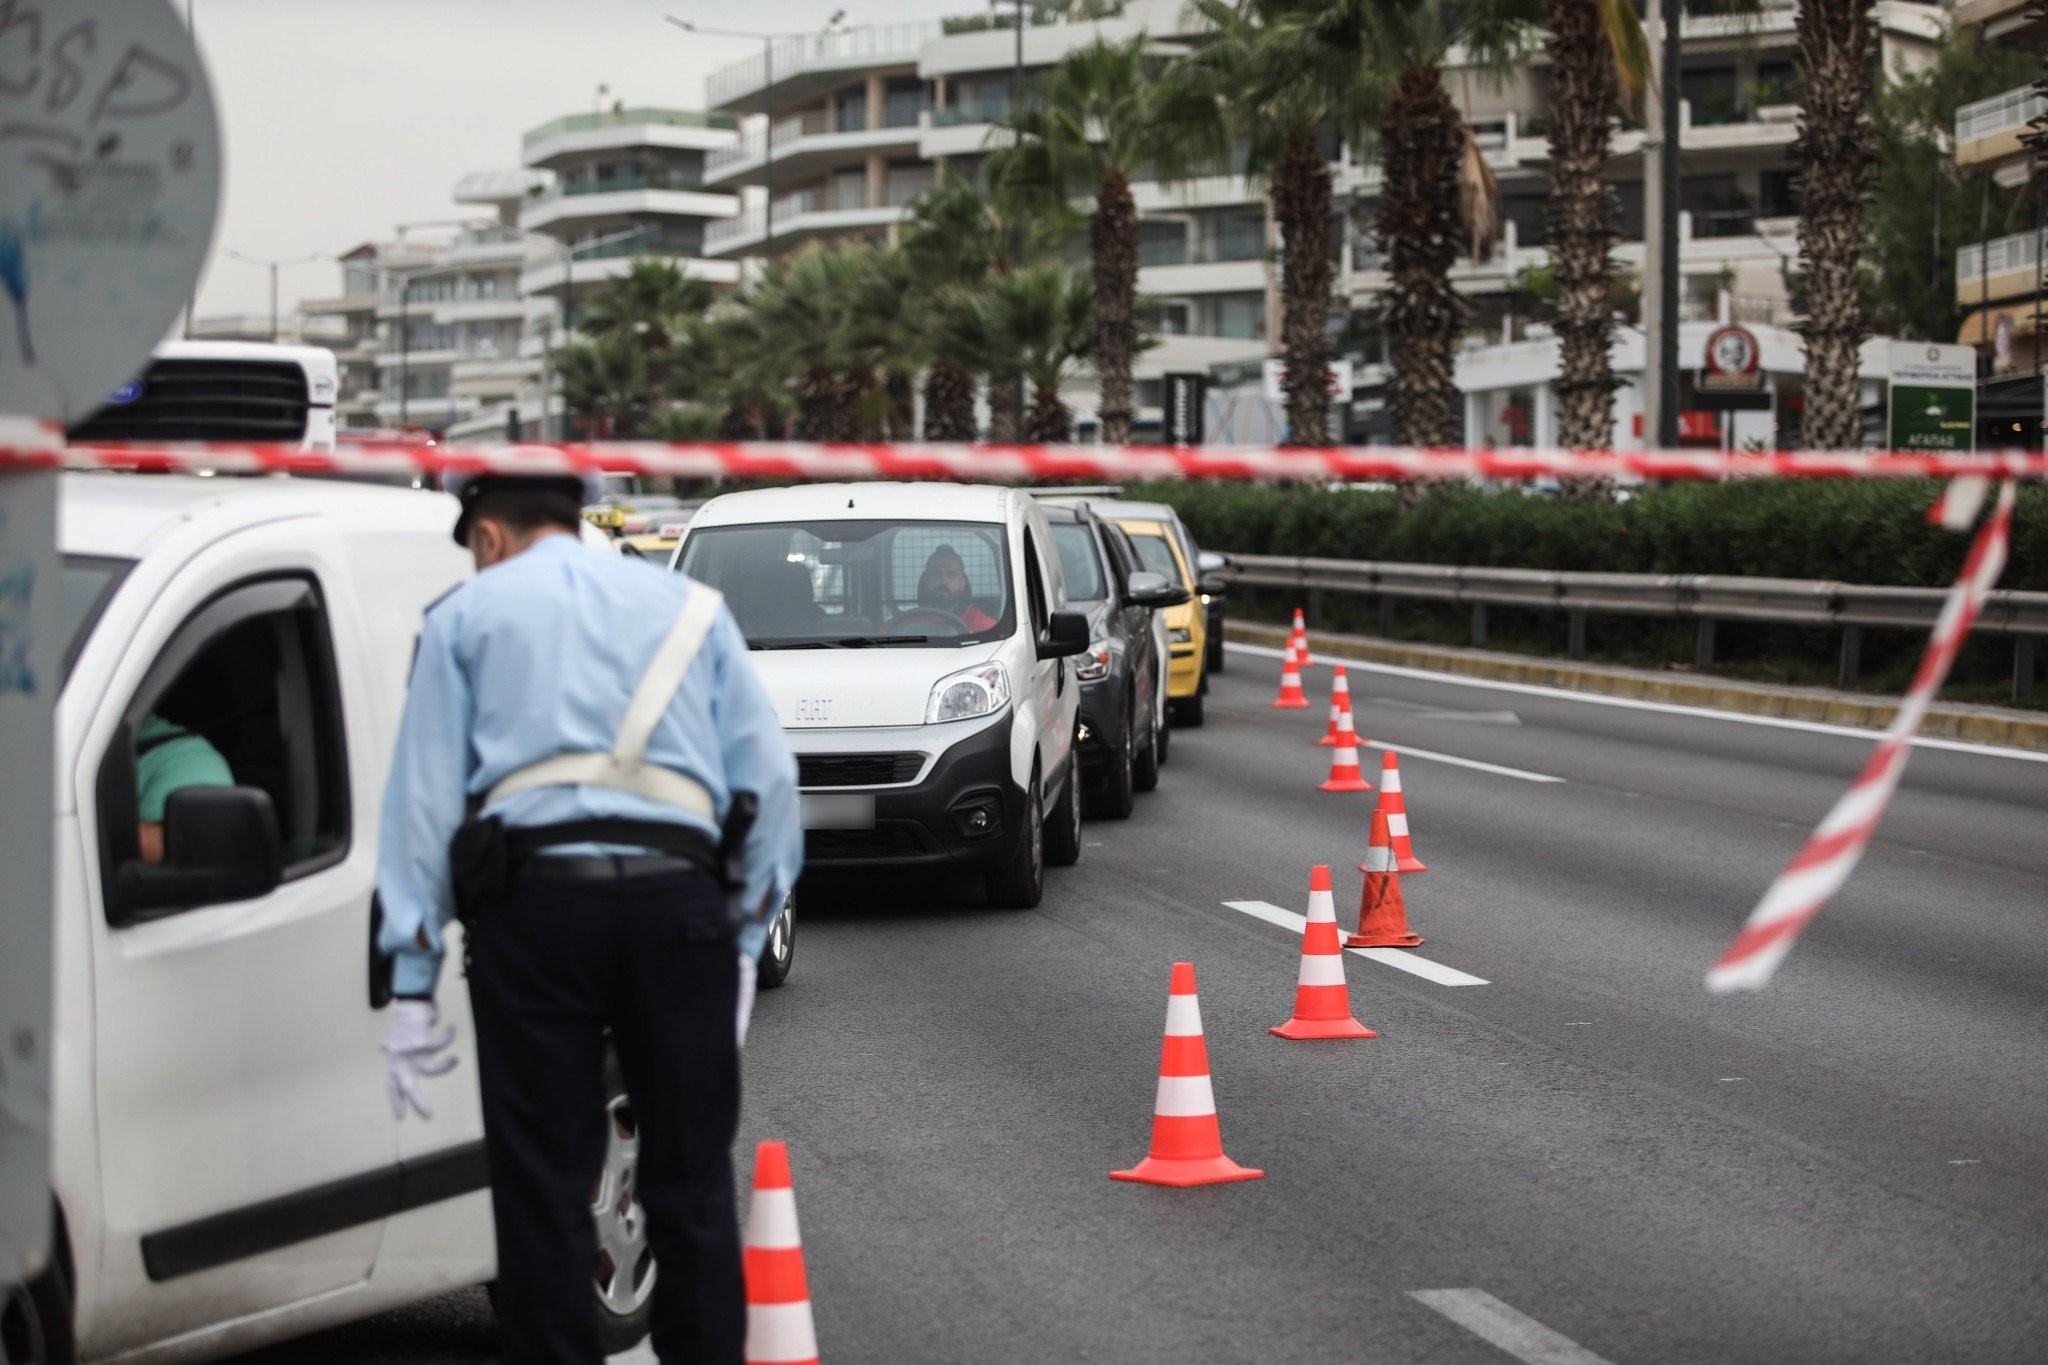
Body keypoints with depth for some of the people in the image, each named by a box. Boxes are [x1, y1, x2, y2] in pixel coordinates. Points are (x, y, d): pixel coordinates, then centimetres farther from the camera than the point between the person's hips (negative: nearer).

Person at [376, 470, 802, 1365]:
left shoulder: (467, 615, 13)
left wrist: (411, 982, 5)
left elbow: (424, 799, 7)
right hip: (678, 896, 2)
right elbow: (769, 778, 12)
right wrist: (748, 936, 14)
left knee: (544, 1189, 1)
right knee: (691, 1182, 7)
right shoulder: (692, 609, 19)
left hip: (534, 897, -2)